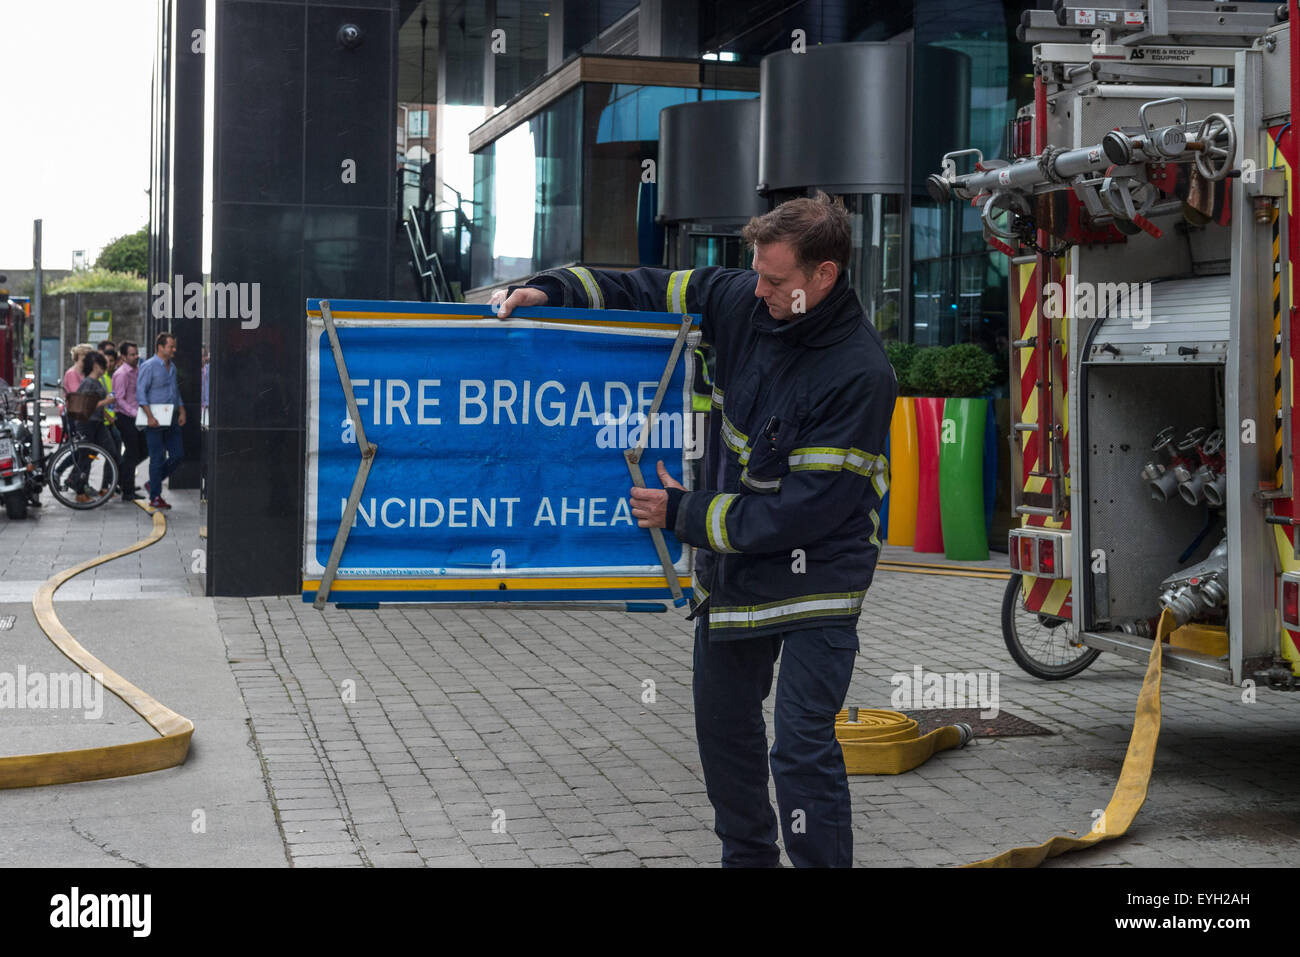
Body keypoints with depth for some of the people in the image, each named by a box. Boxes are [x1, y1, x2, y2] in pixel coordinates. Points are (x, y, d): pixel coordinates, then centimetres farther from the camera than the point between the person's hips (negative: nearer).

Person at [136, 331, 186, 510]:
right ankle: (155, 497, 4)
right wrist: (150, 416, -21)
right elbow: (140, 392, -14)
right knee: (158, 458, -4)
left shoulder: (172, 367, 16)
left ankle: (153, 483, 21)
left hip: (171, 420, 8)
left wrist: (181, 412, 11)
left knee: (177, 455, 4)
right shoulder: (149, 366, -9)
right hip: (155, 420, -8)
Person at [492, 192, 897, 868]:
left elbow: (807, 508, -25)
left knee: (802, 749, -14)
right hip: (731, 568, 8)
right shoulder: (743, 301, -6)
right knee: (722, 722, 21)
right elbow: (646, 292, 6)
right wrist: (549, 291, -11)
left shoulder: (860, 374, -25)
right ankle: (747, 857, 40)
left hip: (815, 577, -8)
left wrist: (684, 515, -20)